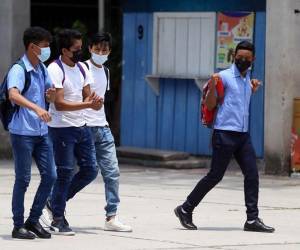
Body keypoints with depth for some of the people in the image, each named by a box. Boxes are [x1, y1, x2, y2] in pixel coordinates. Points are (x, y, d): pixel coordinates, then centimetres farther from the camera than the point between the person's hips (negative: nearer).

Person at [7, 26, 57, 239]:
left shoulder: (42, 69, 12)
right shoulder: (18, 70, -13)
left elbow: (51, 98, 23)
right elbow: (13, 95, -31)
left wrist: (51, 93, -2)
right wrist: (37, 108, -44)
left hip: (41, 132, 8)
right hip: (22, 132, -8)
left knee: (50, 176, 4)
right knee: (23, 179, -2)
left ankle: (33, 221, 16)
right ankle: (18, 226, 7)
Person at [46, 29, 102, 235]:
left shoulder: (82, 68, 10)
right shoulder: (55, 70, -14)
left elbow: (86, 96, 13)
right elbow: (60, 104, -20)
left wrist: (93, 101, -12)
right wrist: (88, 104, -23)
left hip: (81, 127, 8)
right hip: (62, 128, -8)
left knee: (90, 170, 7)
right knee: (65, 173, -4)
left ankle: (57, 200, 23)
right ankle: (58, 220, 6)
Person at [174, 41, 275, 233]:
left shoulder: (247, 78, 16)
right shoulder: (224, 77, -7)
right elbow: (210, 105, -8)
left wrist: (252, 90, 19)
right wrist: (212, 87, -24)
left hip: (243, 134, 7)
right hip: (225, 133, -7)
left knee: (252, 174, -1)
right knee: (215, 176, -4)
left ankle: (252, 219, 2)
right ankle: (186, 210, 8)